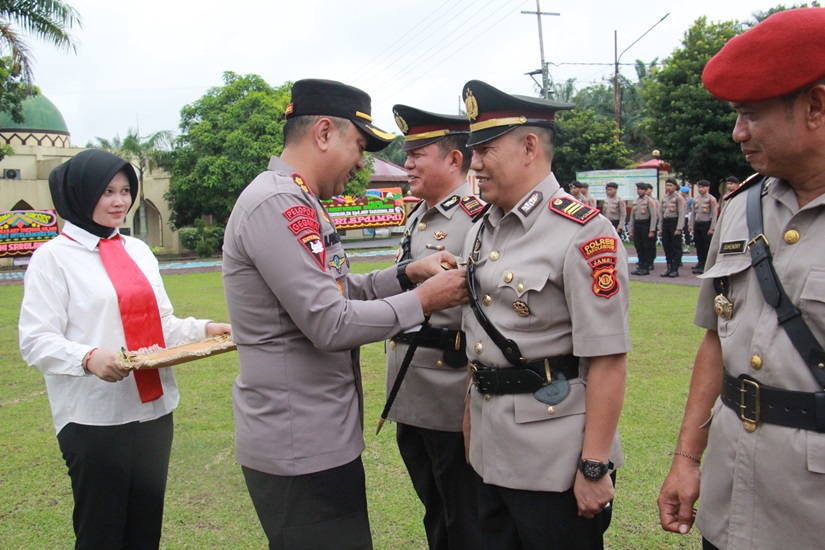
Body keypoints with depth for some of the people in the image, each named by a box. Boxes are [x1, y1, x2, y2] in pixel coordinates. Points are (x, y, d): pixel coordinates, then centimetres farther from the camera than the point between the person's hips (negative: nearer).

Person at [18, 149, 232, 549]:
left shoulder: (138, 250, 13)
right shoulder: (53, 257, -6)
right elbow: (35, 341, -11)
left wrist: (204, 329, 0)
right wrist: (90, 358, -28)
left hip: (154, 408, 6)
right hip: (94, 418, -6)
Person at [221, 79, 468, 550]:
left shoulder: (295, 202, 13)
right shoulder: (278, 204, -19)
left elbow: (338, 293, 16)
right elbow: (330, 325, -24)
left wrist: (407, 273, 3)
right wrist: (423, 301, -14)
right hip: (302, 450, -10)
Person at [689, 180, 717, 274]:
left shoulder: (711, 199, -5)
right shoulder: (696, 199, 13)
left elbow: (714, 214, -9)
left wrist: (712, 228, -14)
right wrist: (692, 227, 11)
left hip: (706, 225, -6)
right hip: (697, 225, 6)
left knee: (707, 247, -4)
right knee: (699, 246, 9)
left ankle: (705, 267, -1)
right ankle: (700, 264, 19)